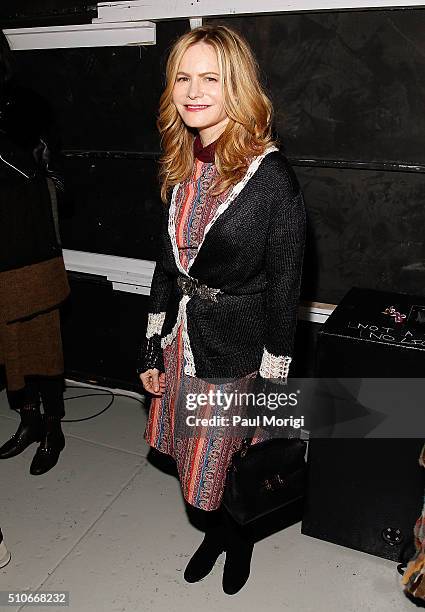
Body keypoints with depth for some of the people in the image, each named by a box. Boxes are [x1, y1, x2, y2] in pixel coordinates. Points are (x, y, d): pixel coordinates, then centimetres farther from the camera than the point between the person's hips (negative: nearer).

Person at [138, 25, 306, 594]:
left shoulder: (271, 175, -18)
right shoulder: (182, 168, 2)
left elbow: (284, 288, -14)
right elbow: (168, 263, 7)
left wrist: (272, 380, -11)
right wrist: (153, 349, 8)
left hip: (238, 349, -5)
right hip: (184, 340, 6)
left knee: (233, 464, 15)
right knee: (195, 459, 22)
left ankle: (240, 538, 49)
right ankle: (216, 532, 52)